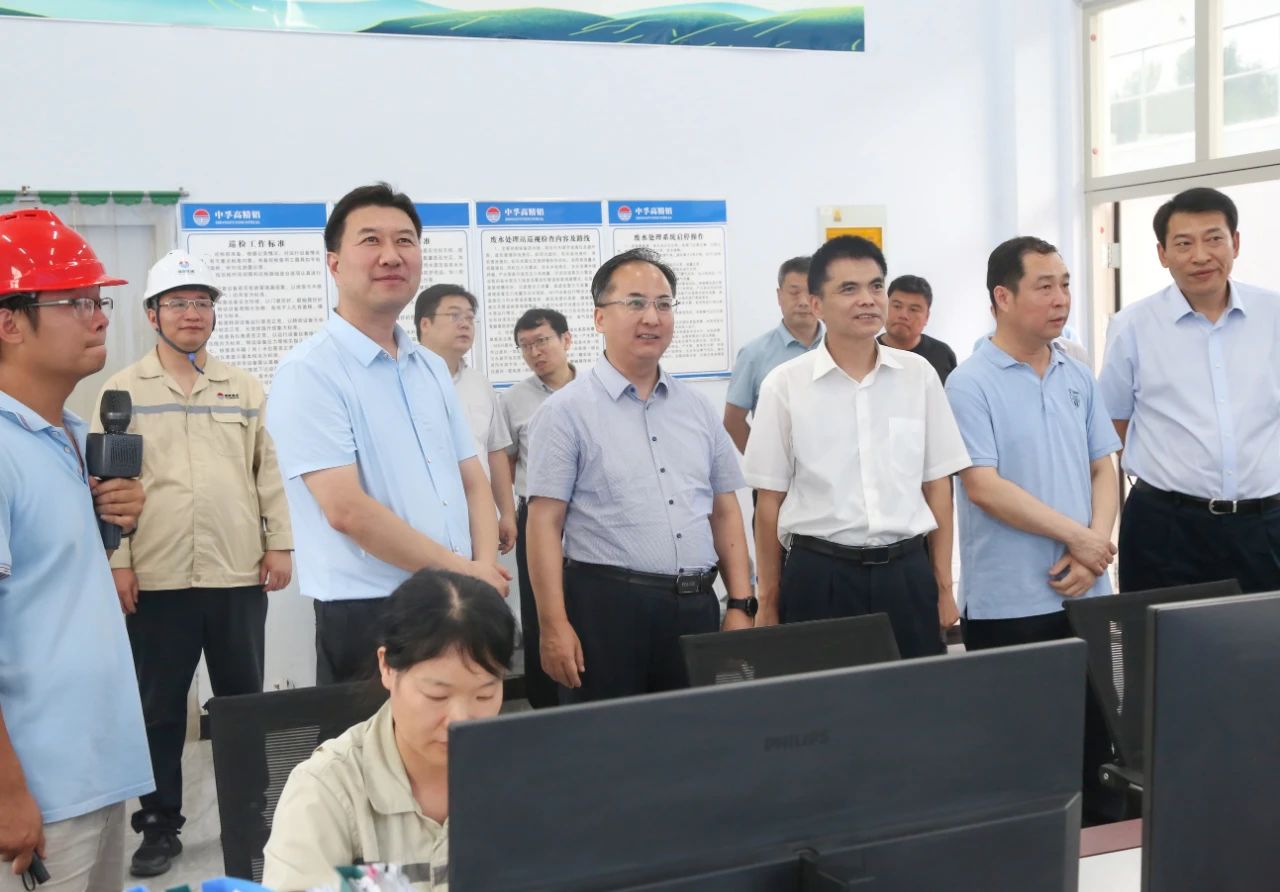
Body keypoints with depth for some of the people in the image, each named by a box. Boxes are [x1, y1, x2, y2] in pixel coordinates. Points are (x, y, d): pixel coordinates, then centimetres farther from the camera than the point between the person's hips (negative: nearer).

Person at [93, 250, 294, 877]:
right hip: (157, 579, -2)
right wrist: (116, 561, -7)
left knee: (244, 702, 11)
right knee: (160, 708, 7)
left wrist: (279, 542, 1)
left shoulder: (245, 389, 9)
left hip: (239, 574, 2)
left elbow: (269, 470, 8)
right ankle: (159, 826, 20)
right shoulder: (123, 390, 2)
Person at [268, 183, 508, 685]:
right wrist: (463, 572, -12)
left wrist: (485, 570, -5)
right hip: (368, 619, -7)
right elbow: (347, 510, -19)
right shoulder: (309, 372, -11)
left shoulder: (432, 368, 12)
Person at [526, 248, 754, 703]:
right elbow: (545, 524, -8)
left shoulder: (698, 409, 12)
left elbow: (725, 512, 15)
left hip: (696, 606, 5)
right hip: (606, 606, -5)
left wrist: (740, 606, 8)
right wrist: (554, 626, -14)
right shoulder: (566, 410, -4)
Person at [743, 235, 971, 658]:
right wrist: (768, 601, 3)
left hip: (906, 574, 2)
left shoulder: (918, 375, 4)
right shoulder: (784, 384, -2)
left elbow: (937, 485, 9)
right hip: (819, 577, -2)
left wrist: (943, 586, 8)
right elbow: (770, 500, 2)